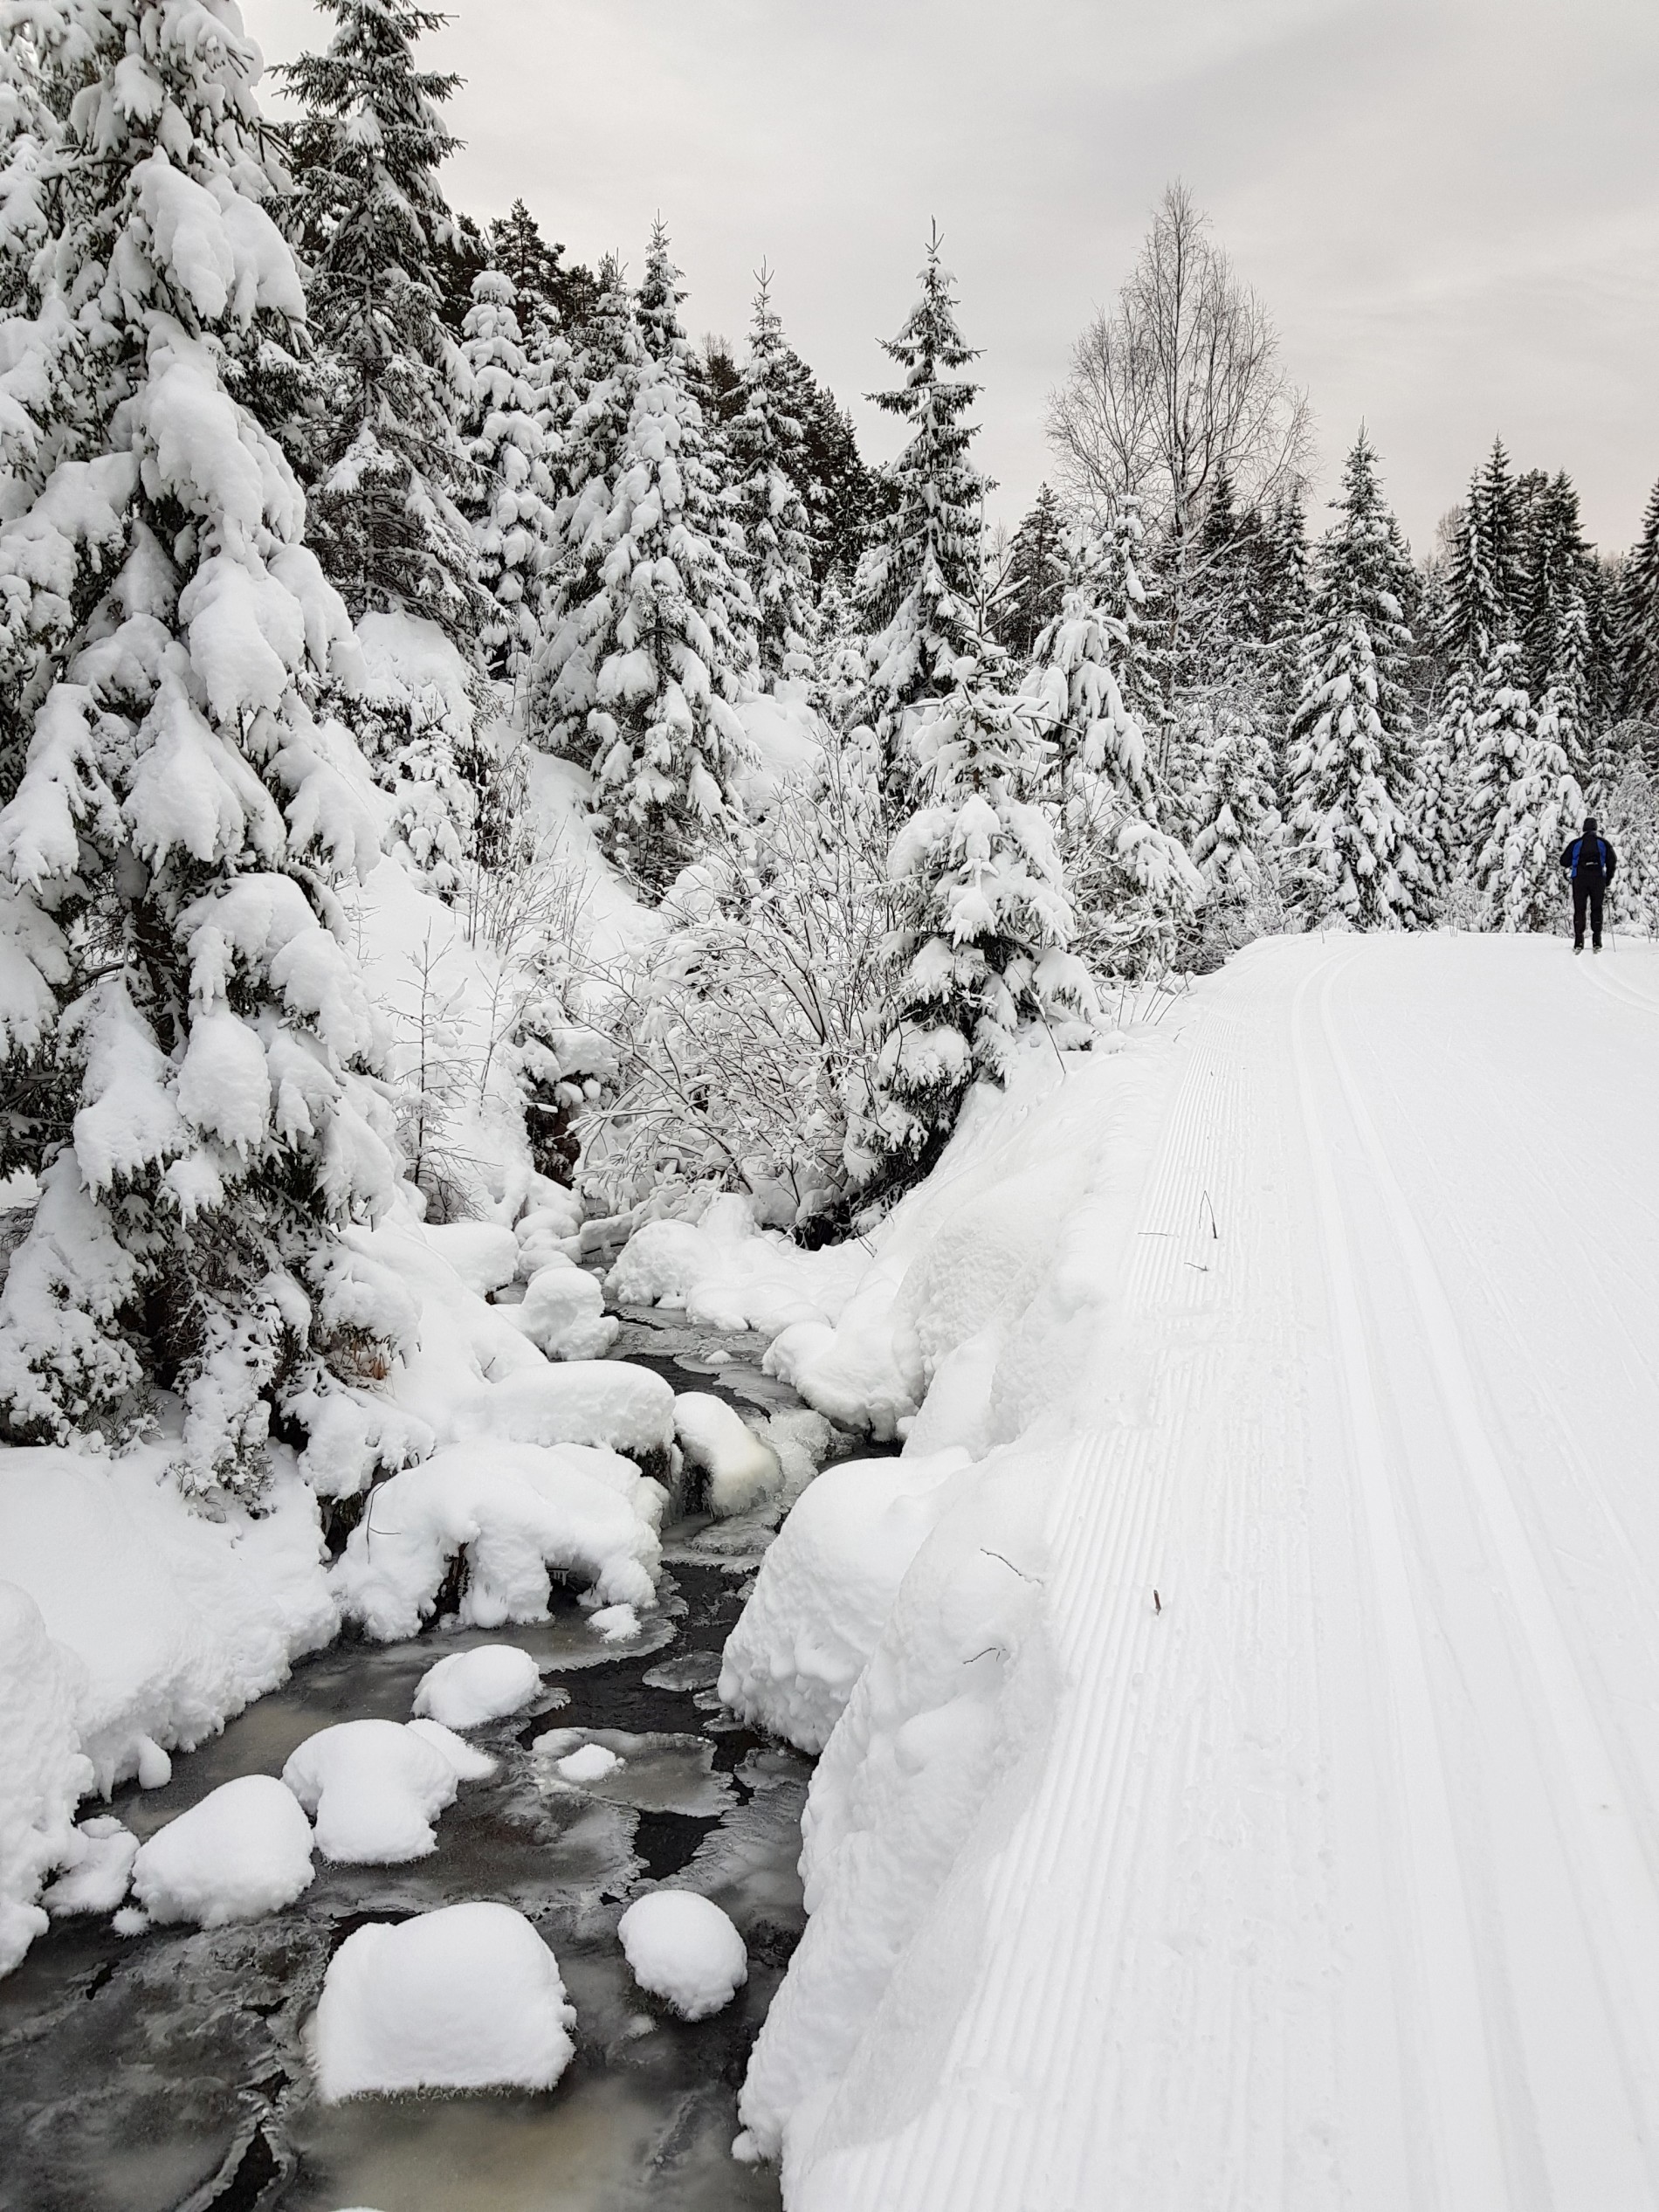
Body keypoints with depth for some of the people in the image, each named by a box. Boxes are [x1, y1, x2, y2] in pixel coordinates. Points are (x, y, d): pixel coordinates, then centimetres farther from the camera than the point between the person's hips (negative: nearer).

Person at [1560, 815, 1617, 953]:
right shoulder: (1603, 843, 8)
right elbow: (1613, 861, 3)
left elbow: (1564, 861, 2)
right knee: (1596, 909, 7)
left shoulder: (1576, 843, 5)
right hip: (1598, 878, 1)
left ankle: (1578, 942, -6)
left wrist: (1571, 866, 24)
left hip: (1579, 879, 0)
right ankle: (1596, 942, 1)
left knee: (1579, 909, 3)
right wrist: (1608, 880, 12)